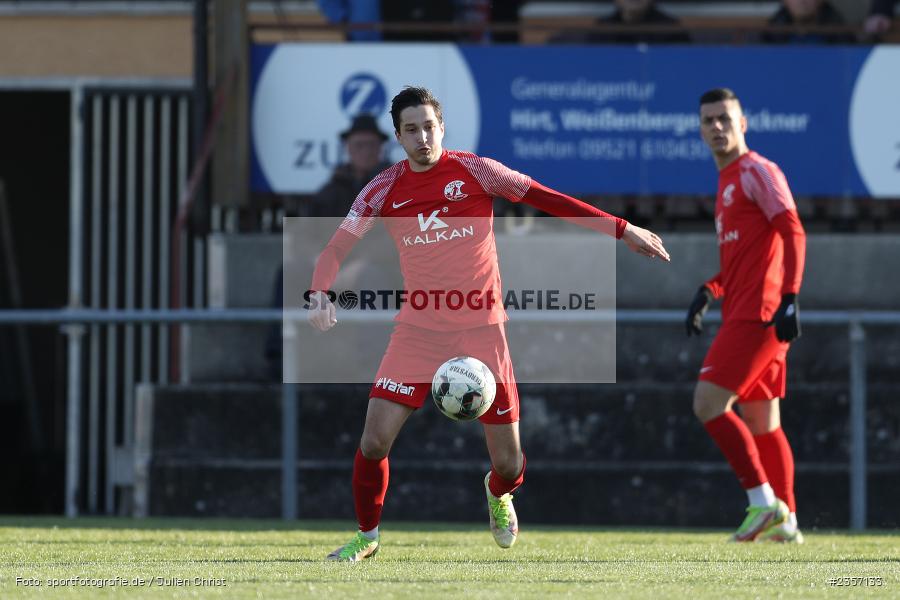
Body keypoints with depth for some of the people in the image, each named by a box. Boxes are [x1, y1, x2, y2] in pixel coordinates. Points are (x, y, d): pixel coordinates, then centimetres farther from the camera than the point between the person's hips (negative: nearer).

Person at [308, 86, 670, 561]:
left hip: (481, 332, -1)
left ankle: (498, 495, 38)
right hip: (418, 331, 1)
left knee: (508, 462, 1)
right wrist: (319, 294, -20)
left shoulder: (474, 171, -6)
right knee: (374, 440, -12)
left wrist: (622, 229, -2)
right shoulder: (385, 189, -2)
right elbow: (337, 247, 1)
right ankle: (367, 535, 11)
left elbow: (548, 199, -1)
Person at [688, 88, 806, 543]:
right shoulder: (727, 181, 21)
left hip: (756, 314, -10)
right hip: (743, 314, 10)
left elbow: (792, 233, -16)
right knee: (762, 424, 9)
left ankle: (764, 503, -13)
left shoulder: (757, 172, -7)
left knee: (708, 404, -14)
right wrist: (707, 292, 13)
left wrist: (789, 298, -25)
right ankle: (784, 520, 10)